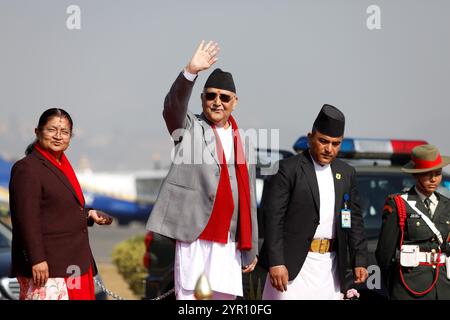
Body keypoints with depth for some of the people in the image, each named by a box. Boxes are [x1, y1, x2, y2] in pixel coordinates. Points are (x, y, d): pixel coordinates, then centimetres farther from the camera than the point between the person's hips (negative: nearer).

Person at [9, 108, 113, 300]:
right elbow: (26, 219, -19)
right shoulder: (27, 169, -12)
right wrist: (37, 260, -23)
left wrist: (89, 214, 12)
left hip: (70, 264, 10)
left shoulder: (61, 165, 17)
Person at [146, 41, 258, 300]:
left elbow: (249, 198, 17)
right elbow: (173, 106, -19)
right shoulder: (189, 128, 5)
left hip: (229, 242, 5)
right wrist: (191, 72, -36)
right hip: (195, 235, -4)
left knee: (225, 297, 5)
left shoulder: (242, 141, 17)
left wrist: (251, 248, 15)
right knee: (189, 296, -7)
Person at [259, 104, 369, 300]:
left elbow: (354, 220, 17)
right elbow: (273, 217, -9)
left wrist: (360, 260, 9)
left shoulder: (346, 173, 13)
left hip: (330, 266, 5)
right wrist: (275, 262, -16)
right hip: (294, 263, -5)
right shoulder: (288, 169, -4)